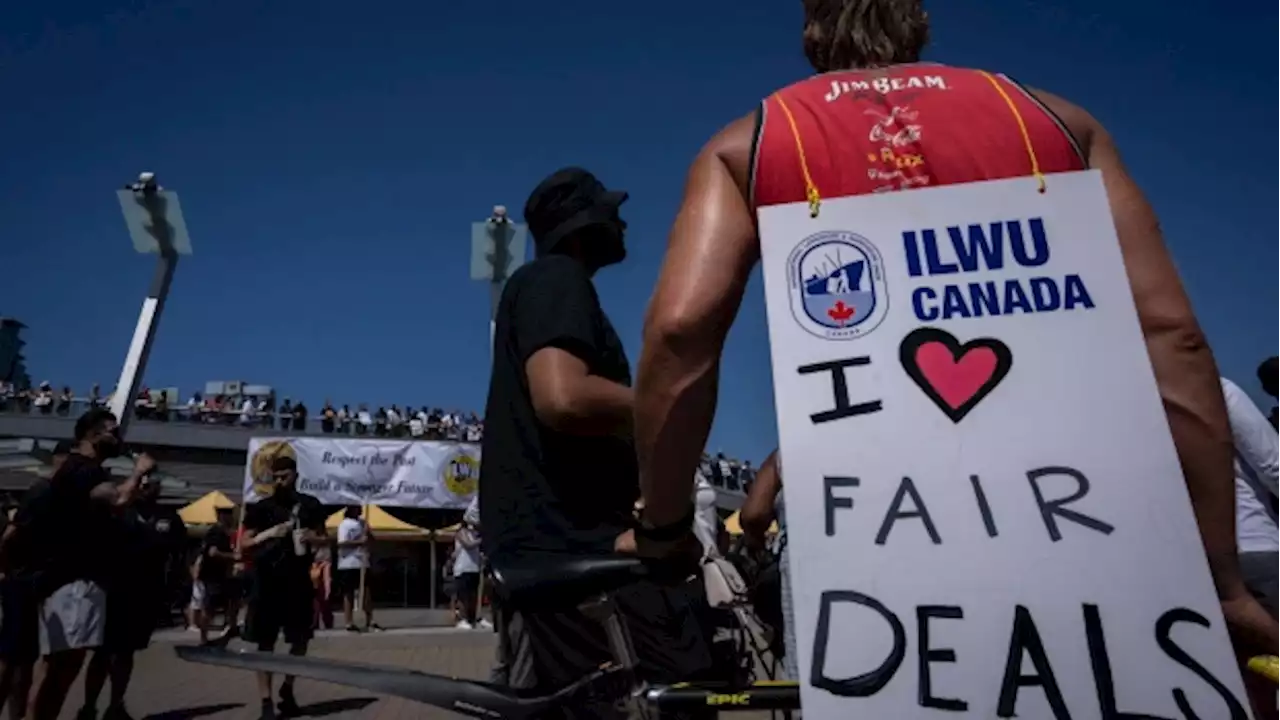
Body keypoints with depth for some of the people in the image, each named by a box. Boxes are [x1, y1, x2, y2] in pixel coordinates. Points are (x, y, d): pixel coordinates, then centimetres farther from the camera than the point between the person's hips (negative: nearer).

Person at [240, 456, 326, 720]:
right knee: (265, 643, 3)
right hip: (267, 582, -2)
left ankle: (287, 688, 32)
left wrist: (313, 538, -10)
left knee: (301, 639, 9)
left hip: (298, 581, 2)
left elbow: (323, 538, 12)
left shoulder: (310, 505, 5)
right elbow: (244, 544, 0)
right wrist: (267, 535, -18)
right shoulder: (260, 507, 0)